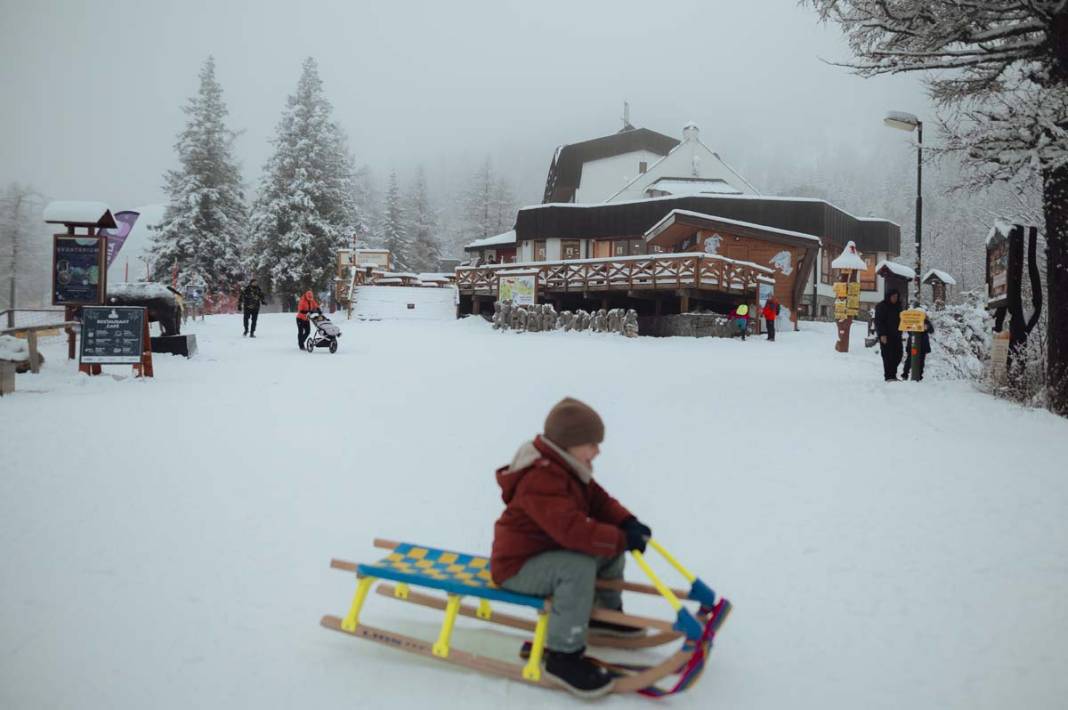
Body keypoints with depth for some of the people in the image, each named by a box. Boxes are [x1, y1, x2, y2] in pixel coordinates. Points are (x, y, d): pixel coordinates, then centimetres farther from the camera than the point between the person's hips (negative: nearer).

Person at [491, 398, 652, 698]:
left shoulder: (568, 468, 4)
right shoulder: (540, 482, -30)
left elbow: (599, 501, 8)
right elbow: (573, 530, -39)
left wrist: (627, 523, -11)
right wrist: (622, 539, -32)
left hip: (546, 552, 10)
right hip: (516, 567, -10)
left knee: (611, 547, 8)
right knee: (579, 568, -34)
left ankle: (606, 612, 31)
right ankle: (563, 656, -25)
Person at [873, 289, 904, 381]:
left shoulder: (897, 306, 15)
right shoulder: (881, 306, -6)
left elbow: (900, 320, 22)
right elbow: (878, 321, -11)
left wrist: (900, 332, 14)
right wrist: (882, 334, -19)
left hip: (896, 335, 6)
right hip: (886, 336, -6)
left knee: (898, 355, 3)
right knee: (887, 356, -7)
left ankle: (893, 374, 17)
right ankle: (888, 376, -3)